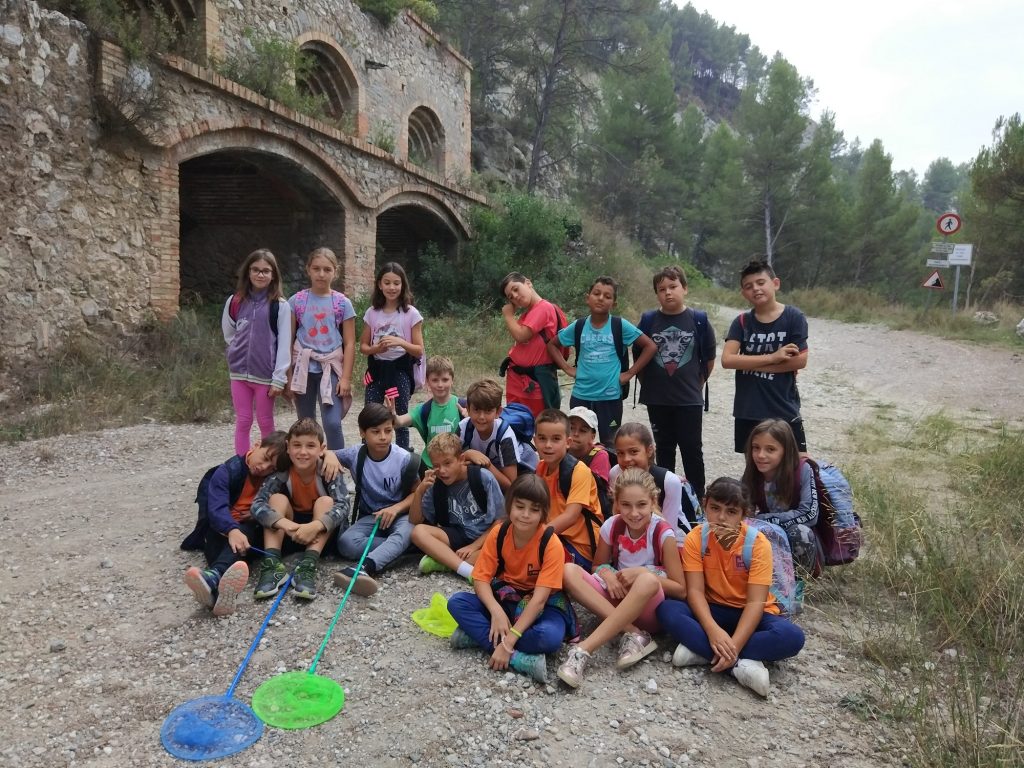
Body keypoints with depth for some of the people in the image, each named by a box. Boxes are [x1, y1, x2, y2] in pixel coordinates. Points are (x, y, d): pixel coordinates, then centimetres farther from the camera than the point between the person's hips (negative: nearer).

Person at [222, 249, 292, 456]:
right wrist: (242, 351, 6)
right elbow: (228, 333, 17)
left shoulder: (280, 305, -7)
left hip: (265, 374, -3)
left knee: (266, 423, 8)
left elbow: (284, 344, -10)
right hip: (239, 371, 3)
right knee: (243, 422, 8)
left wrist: (279, 378, -13)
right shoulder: (235, 302, 4)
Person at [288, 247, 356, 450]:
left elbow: (349, 344, -1)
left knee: (332, 424, -13)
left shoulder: (342, 303, -1)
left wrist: (346, 378, -7)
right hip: (303, 368, 2)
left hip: (331, 368, -2)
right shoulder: (297, 301, 1)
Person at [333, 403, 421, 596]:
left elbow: (416, 493, -5)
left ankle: (365, 568, -61)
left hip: (399, 514, -2)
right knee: (345, 542, -29)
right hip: (370, 516, 2)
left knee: (405, 534, -40)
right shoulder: (355, 456, -8)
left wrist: (395, 508, -23)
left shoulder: (404, 458, -13)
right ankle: (397, 548, -27)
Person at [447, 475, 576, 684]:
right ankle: (519, 659, -29)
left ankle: (479, 635, -21)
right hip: (506, 598, 4)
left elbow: (539, 599, -27)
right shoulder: (498, 533, -11)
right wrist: (496, 612, -30)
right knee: (457, 603, -21)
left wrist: (509, 641, -33)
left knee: (550, 637, -37)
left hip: (542, 606, -4)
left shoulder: (551, 543, -23)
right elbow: (481, 579, -11)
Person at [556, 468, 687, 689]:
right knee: (569, 570, -20)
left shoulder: (663, 534, -14)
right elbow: (598, 565, 10)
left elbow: (681, 590, -10)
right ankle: (633, 634, -28)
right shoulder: (612, 526, -5)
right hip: (618, 601, 4)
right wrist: (606, 573, -14)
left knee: (648, 580, -38)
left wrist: (642, 573, -23)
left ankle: (583, 649, -39)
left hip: (651, 610, -3)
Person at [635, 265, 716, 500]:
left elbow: (709, 359, 4)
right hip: (657, 398, 2)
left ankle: (698, 498, 15)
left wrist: (697, 383, 7)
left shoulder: (699, 320, -5)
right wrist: (648, 384, 8)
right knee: (664, 448, 13)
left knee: (692, 449, 3)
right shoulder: (648, 320, -2)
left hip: (689, 398, -2)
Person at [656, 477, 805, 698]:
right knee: (667, 610, -28)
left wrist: (734, 645, -36)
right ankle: (743, 663, -32)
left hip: (748, 613, -1)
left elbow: (756, 602, -23)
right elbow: (695, 591, -18)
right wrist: (713, 630, -37)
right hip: (712, 610, 1)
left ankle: (701, 650, -28)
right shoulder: (696, 538, -13)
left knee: (792, 637, -32)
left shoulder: (758, 543, -19)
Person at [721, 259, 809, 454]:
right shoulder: (742, 322, 1)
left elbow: (800, 360, -13)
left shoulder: (793, 317, -6)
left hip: (784, 411, -2)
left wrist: (748, 363, -11)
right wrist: (772, 357, -18)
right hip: (748, 412, 2)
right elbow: (727, 360, -11)